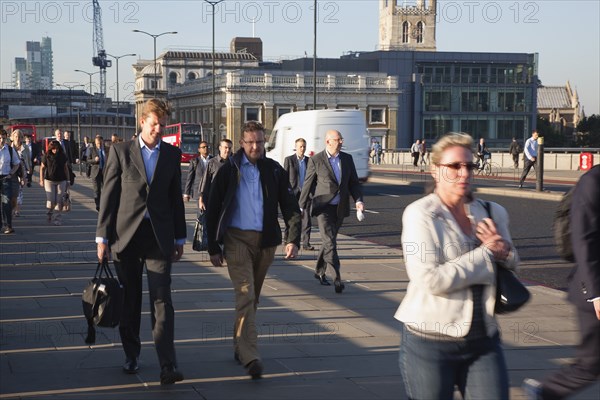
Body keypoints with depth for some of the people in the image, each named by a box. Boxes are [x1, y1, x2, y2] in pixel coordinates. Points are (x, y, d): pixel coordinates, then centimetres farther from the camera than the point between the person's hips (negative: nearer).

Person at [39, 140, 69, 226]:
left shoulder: (63, 156, 3)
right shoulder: (46, 156, -2)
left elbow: (66, 168, 12)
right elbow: (42, 168, 5)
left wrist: (67, 180, 11)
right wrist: (41, 180, -1)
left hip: (61, 181, 2)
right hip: (49, 180, -2)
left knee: (59, 201, -4)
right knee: (51, 200, -5)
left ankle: (56, 218, 2)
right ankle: (50, 214, 22)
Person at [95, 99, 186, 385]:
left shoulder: (172, 154, 8)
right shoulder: (120, 151, 2)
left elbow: (176, 197, 12)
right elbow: (109, 195, 0)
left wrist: (179, 238, 11)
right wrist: (102, 236, -3)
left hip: (159, 236, 0)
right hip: (126, 234, 0)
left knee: (162, 300, -7)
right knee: (129, 301, 9)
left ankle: (167, 366, -12)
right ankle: (131, 355, 25)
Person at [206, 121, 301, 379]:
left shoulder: (274, 170, 7)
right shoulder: (229, 171, 0)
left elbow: (290, 206, 7)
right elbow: (213, 210, 2)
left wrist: (293, 239, -6)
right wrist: (213, 247, 0)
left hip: (265, 241, 4)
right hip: (237, 239, -3)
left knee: (252, 298, 14)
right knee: (245, 295, -15)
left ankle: (240, 347, 29)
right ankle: (250, 356, -21)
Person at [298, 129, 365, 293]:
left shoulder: (347, 159, 8)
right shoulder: (316, 160, -6)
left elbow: (354, 182, 10)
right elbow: (308, 184, 0)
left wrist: (358, 200, -6)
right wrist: (302, 206, 5)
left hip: (340, 208, 5)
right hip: (323, 207, -5)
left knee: (329, 240, 16)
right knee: (329, 242, -15)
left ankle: (320, 271, 33)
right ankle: (338, 277, -22)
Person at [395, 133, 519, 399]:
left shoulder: (493, 213, 7)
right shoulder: (420, 214, -9)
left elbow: (512, 267, 20)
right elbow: (431, 280, -21)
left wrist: (505, 251, -5)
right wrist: (486, 254, -13)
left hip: (483, 341, 4)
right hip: (431, 344, -4)